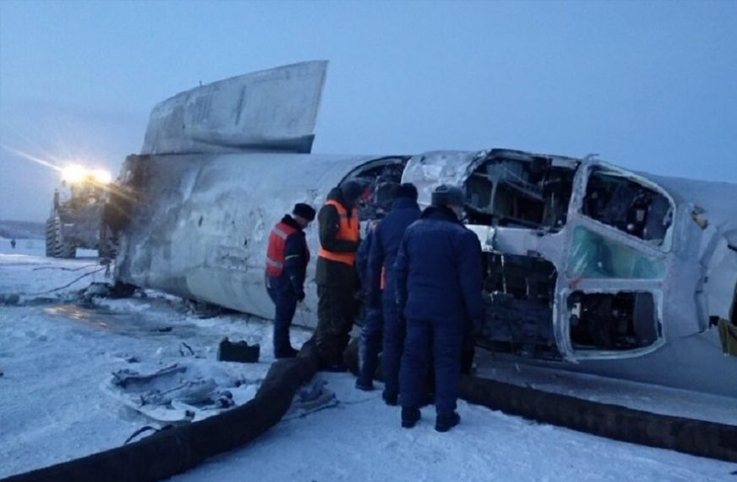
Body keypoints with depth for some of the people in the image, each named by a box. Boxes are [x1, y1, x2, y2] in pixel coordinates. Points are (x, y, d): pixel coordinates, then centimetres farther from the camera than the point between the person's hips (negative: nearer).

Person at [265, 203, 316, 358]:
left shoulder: (279, 227, 7)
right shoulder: (294, 236, -23)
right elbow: (293, 265, -26)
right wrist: (299, 288, -23)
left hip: (273, 278, 10)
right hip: (285, 282, -10)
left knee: (282, 314, 19)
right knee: (284, 316, 1)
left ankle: (283, 348, 28)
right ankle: (282, 350, 10)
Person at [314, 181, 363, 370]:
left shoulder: (351, 211, 14)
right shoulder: (331, 209, -13)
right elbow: (327, 241, -21)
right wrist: (355, 246, -19)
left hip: (347, 268, 9)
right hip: (331, 269, -9)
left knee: (346, 314, 15)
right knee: (331, 316, -4)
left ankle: (336, 355, 25)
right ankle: (326, 358, 4)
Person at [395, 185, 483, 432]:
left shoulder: (412, 230, 6)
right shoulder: (463, 236, -12)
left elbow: (400, 270, 10)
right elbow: (470, 281, -12)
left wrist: (402, 302, 18)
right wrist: (476, 312, -3)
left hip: (416, 307, 4)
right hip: (448, 310, -4)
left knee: (412, 357, 11)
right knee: (447, 361, 5)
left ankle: (409, 411, 17)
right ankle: (445, 415, 10)